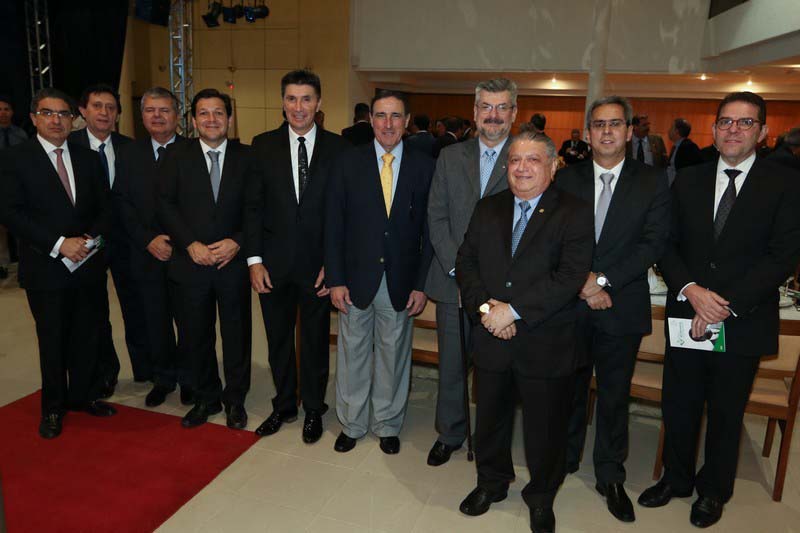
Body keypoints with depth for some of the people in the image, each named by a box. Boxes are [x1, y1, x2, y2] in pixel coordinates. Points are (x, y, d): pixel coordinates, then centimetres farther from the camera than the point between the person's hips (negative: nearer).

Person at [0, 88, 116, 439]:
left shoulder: (88, 158, 9)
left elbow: (104, 208, 8)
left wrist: (90, 238, -11)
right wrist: (60, 244, -18)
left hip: (89, 264, 3)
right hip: (46, 268, -3)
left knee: (87, 335, 12)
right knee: (52, 340, 9)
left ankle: (83, 395, 31)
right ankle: (53, 407, 27)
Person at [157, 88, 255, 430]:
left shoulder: (246, 157, 2)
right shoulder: (176, 156, 3)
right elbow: (166, 205, -2)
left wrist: (237, 242, -14)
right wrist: (191, 244, -13)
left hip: (233, 262, 0)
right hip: (191, 262, 1)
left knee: (237, 335, 10)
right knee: (195, 337, 12)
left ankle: (235, 399, 29)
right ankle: (205, 398, 31)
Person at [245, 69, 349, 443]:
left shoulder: (337, 148, -3)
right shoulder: (263, 145, 2)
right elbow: (253, 206, 1)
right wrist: (254, 260, -5)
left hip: (317, 263, -1)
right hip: (274, 262, 2)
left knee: (315, 340, 12)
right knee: (278, 339, 15)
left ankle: (313, 410, 32)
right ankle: (284, 406, 35)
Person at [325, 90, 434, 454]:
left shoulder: (424, 167, -1)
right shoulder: (348, 163, -1)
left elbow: (429, 230, -1)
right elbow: (334, 226, -1)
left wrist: (421, 284, -5)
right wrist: (336, 280, -6)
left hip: (401, 283, 0)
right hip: (356, 278, 0)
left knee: (394, 356, 14)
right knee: (352, 355, 13)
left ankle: (387, 425, 34)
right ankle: (351, 424, 34)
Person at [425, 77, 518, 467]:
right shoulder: (450, 157, 8)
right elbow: (436, 216, 3)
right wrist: (457, 268, -8)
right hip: (454, 283, 2)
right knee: (451, 365, 13)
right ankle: (449, 434, 33)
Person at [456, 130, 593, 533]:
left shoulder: (574, 213, -7)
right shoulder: (487, 209, 7)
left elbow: (571, 276, -18)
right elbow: (466, 261, 3)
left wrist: (513, 310, -22)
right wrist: (485, 306, -14)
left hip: (546, 345, -3)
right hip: (491, 339, 4)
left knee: (545, 428, 13)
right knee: (490, 417, 20)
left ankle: (541, 496, 39)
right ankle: (491, 482, 45)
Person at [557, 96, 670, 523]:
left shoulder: (652, 182, -1)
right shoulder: (566, 179, 3)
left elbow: (653, 244, -9)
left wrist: (603, 279, -17)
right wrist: (582, 282, -14)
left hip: (622, 307, -1)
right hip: (571, 304, 1)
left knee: (614, 396, 10)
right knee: (570, 388, 16)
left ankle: (610, 476, 28)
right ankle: (565, 458, 36)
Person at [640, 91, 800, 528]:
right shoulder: (687, 180, 5)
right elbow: (667, 244, 2)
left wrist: (727, 305, -18)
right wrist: (690, 289, -15)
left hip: (743, 324, -2)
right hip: (686, 315, 2)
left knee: (726, 413, 15)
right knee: (678, 407, 14)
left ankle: (714, 491, 37)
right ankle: (676, 478, 37)